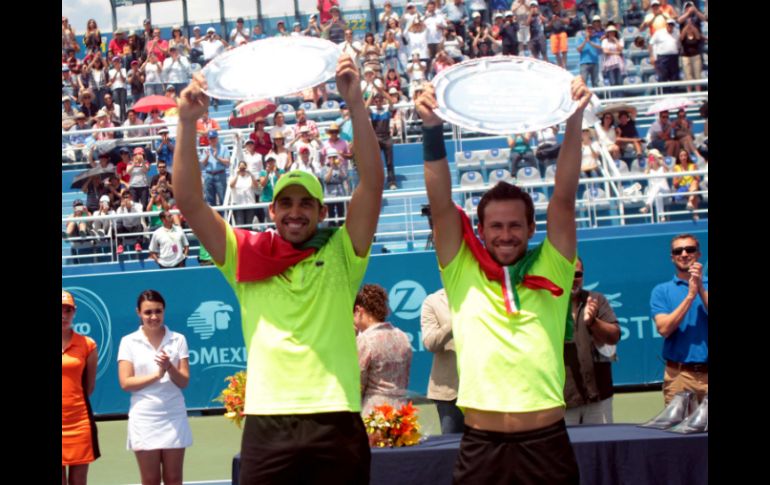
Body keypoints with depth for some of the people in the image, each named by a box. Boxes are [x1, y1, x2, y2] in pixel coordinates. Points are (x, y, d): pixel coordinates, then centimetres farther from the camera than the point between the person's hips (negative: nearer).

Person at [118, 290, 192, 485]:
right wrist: (157, 374, -13)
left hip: (174, 416, 1)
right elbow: (125, 383, -6)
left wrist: (170, 368, -19)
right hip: (144, 419, -1)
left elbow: (184, 382, 0)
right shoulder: (129, 342, 0)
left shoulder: (178, 340, 3)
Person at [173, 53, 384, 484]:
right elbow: (190, 202, 0)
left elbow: (373, 185, -5)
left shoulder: (341, 254, 7)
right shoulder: (245, 256, 8)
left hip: (337, 424, 0)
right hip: (266, 426, 0)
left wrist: (356, 104, -13)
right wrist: (188, 124, -9)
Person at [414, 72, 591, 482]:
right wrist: (432, 129, -13)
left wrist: (574, 121, -12)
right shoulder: (462, 272, 6)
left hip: (546, 442, 0)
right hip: (481, 445, 0)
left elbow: (564, 199, -3)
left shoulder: (550, 271, 6)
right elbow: (441, 204, -3)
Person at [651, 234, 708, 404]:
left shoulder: (706, 286, 8)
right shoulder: (661, 291, 5)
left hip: (707, 372, 1)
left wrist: (701, 290, -13)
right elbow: (664, 329, -8)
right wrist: (690, 295, -12)